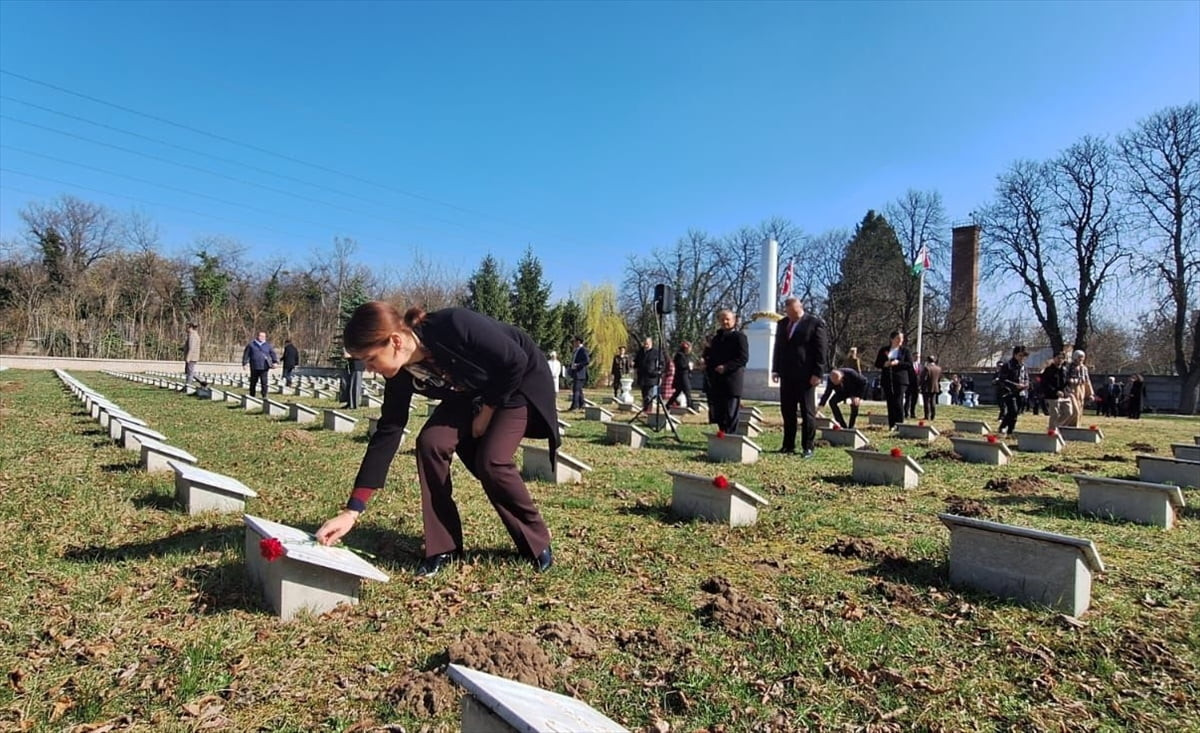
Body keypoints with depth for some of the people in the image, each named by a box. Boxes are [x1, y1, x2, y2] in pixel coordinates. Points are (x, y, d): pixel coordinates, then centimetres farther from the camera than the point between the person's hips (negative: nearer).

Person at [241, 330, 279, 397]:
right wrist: (245, 363, 2)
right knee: (253, 382, 10)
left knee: (264, 382, -7)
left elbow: (273, 354, 4)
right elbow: (246, 354, 9)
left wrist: (275, 362, -9)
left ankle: (264, 396, -2)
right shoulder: (251, 344, 7)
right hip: (254, 367, 1)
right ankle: (252, 396, 23)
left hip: (264, 367, -1)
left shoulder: (268, 345, 9)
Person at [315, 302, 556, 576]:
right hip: (470, 393, 6)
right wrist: (352, 511, -16)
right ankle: (443, 547, 0)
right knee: (430, 443, -14)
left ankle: (538, 545, 3)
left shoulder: (454, 326, -38)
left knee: (491, 462, -21)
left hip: (519, 381, -6)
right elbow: (387, 434, -14)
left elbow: (516, 361, -28)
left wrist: (488, 410, -17)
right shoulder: (400, 374, -17)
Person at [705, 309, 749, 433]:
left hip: (732, 380, -7)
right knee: (717, 413, 8)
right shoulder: (717, 337, 20)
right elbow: (711, 356, 28)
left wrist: (726, 367, -20)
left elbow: (744, 357, -11)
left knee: (730, 413, -5)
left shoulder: (739, 336, -1)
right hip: (717, 382, 7)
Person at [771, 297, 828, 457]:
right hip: (787, 375, 6)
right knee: (787, 411, 8)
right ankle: (788, 445, 15)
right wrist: (775, 369, 9)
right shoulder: (782, 324, 14)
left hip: (806, 376, -6)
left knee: (807, 412, 2)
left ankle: (808, 447, 7)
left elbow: (822, 349, -7)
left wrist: (818, 373, -13)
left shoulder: (815, 323, -4)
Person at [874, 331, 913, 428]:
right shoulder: (883, 350, 10)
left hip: (900, 380, -2)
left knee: (898, 403, -11)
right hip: (887, 380, 3)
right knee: (890, 403, 5)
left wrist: (898, 363, -15)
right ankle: (891, 426, 10)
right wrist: (885, 364, -11)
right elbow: (877, 364, 9)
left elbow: (910, 364, -1)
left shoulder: (905, 350, 5)